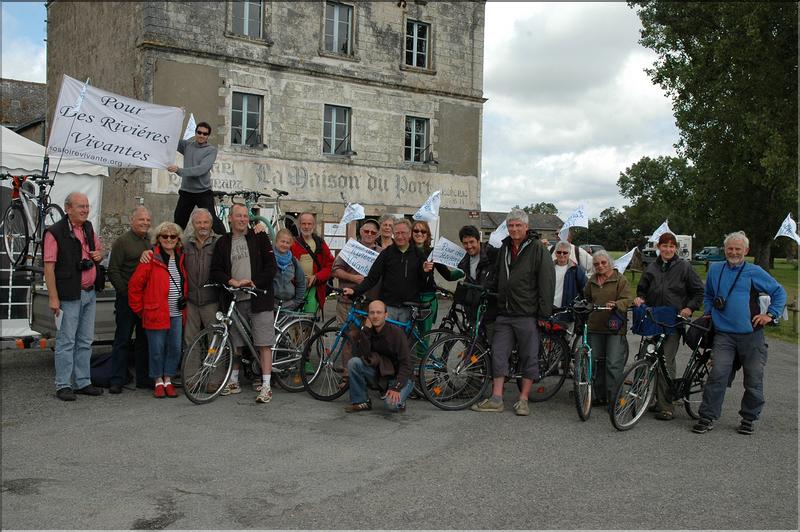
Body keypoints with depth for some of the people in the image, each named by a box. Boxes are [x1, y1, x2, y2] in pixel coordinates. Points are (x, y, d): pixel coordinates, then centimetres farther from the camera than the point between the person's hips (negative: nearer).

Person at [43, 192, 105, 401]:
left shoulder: (89, 228, 11)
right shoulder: (55, 232, -11)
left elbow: (99, 249, 28)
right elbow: (49, 267, -14)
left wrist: (98, 255, 3)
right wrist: (53, 297, -18)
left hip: (90, 293, 7)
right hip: (69, 295, -7)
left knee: (85, 341, 12)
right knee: (66, 341, -1)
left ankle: (83, 382, 21)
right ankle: (63, 385, 7)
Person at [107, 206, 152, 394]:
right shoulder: (122, 241, -3)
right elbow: (113, 271, -7)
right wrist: (125, 292, -13)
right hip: (127, 299, -5)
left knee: (145, 340, 11)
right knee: (122, 339, 0)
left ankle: (143, 378, 19)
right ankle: (117, 380, 6)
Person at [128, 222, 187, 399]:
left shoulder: (181, 258, 9)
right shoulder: (151, 258, -7)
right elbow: (134, 285, -5)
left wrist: (184, 298, 12)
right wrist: (139, 309, -1)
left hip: (177, 314, 5)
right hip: (156, 314, -4)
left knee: (175, 349, 7)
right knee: (157, 349, 3)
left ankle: (168, 380, 20)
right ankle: (158, 382, 17)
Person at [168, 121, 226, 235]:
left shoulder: (211, 150, -6)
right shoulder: (187, 145, 8)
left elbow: (201, 169, -18)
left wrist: (178, 170, -25)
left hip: (203, 193, -4)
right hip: (186, 192, 5)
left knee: (212, 221, -12)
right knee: (178, 223, 10)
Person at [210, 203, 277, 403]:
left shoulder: (259, 238, 4)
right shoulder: (223, 242, 11)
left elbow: (271, 268, -1)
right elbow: (215, 272, 4)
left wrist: (253, 282, -12)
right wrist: (233, 282, -13)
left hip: (259, 298, -3)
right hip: (234, 300, 3)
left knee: (264, 344, -5)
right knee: (235, 343, 13)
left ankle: (266, 386, -2)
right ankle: (234, 382, 26)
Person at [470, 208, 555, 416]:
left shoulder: (537, 248, -4)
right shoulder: (504, 248, 15)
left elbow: (547, 281, -9)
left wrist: (544, 313, -13)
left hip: (527, 315, -6)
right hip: (504, 313, 6)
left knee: (529, 357, 2)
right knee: (498, 355, 4)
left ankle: (523, 400, 10)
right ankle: (496, 399, 8)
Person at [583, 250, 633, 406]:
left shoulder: (620, 280, -1)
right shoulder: (592, 281, 16)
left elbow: (627, 300, -11)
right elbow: (586, 298, 31)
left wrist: (615, 305, -28)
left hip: (615, 328, -5)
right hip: (595, 327, 6)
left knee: (613, 364, -8)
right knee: (596, 362, 8)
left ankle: (614, 399, -2)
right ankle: (601, 396, 19)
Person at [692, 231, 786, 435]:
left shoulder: (754, 272, 2)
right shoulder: (715, 269, 10)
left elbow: (779, 292, 9)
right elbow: (708, 295, 26)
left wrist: (770, 314, 1)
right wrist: (708, 313, 14)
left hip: (751, 334, -1)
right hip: (723, 334, 1)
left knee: (754, 379, 5)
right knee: (717, 375, -10)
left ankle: (749, 418, 22)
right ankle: (707, 418, -2)